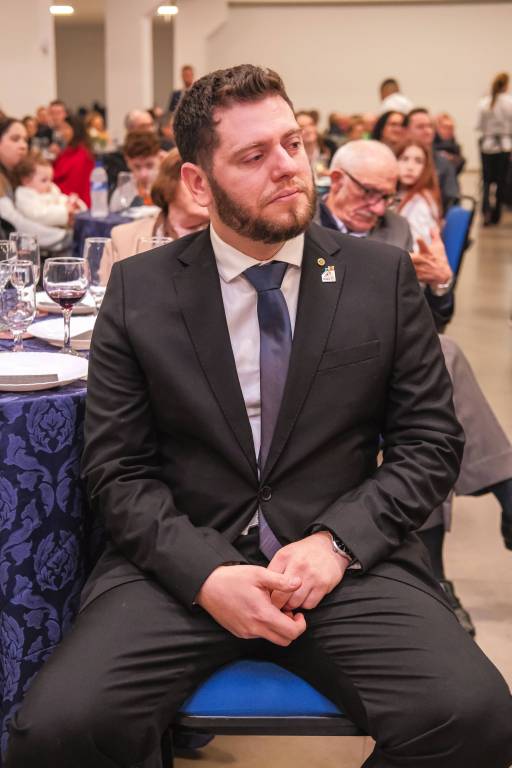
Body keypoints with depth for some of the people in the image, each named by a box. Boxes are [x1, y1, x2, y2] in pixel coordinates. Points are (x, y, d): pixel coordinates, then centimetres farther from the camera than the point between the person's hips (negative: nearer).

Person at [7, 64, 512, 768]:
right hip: (181, 564, 0)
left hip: (347, 561, 1)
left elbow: (431, 443, 6)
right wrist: (205, 575, -13)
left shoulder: (384, 278, 4)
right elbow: (116, 467, 2)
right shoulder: (137, 289, 3)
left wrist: (338, 541, -10)